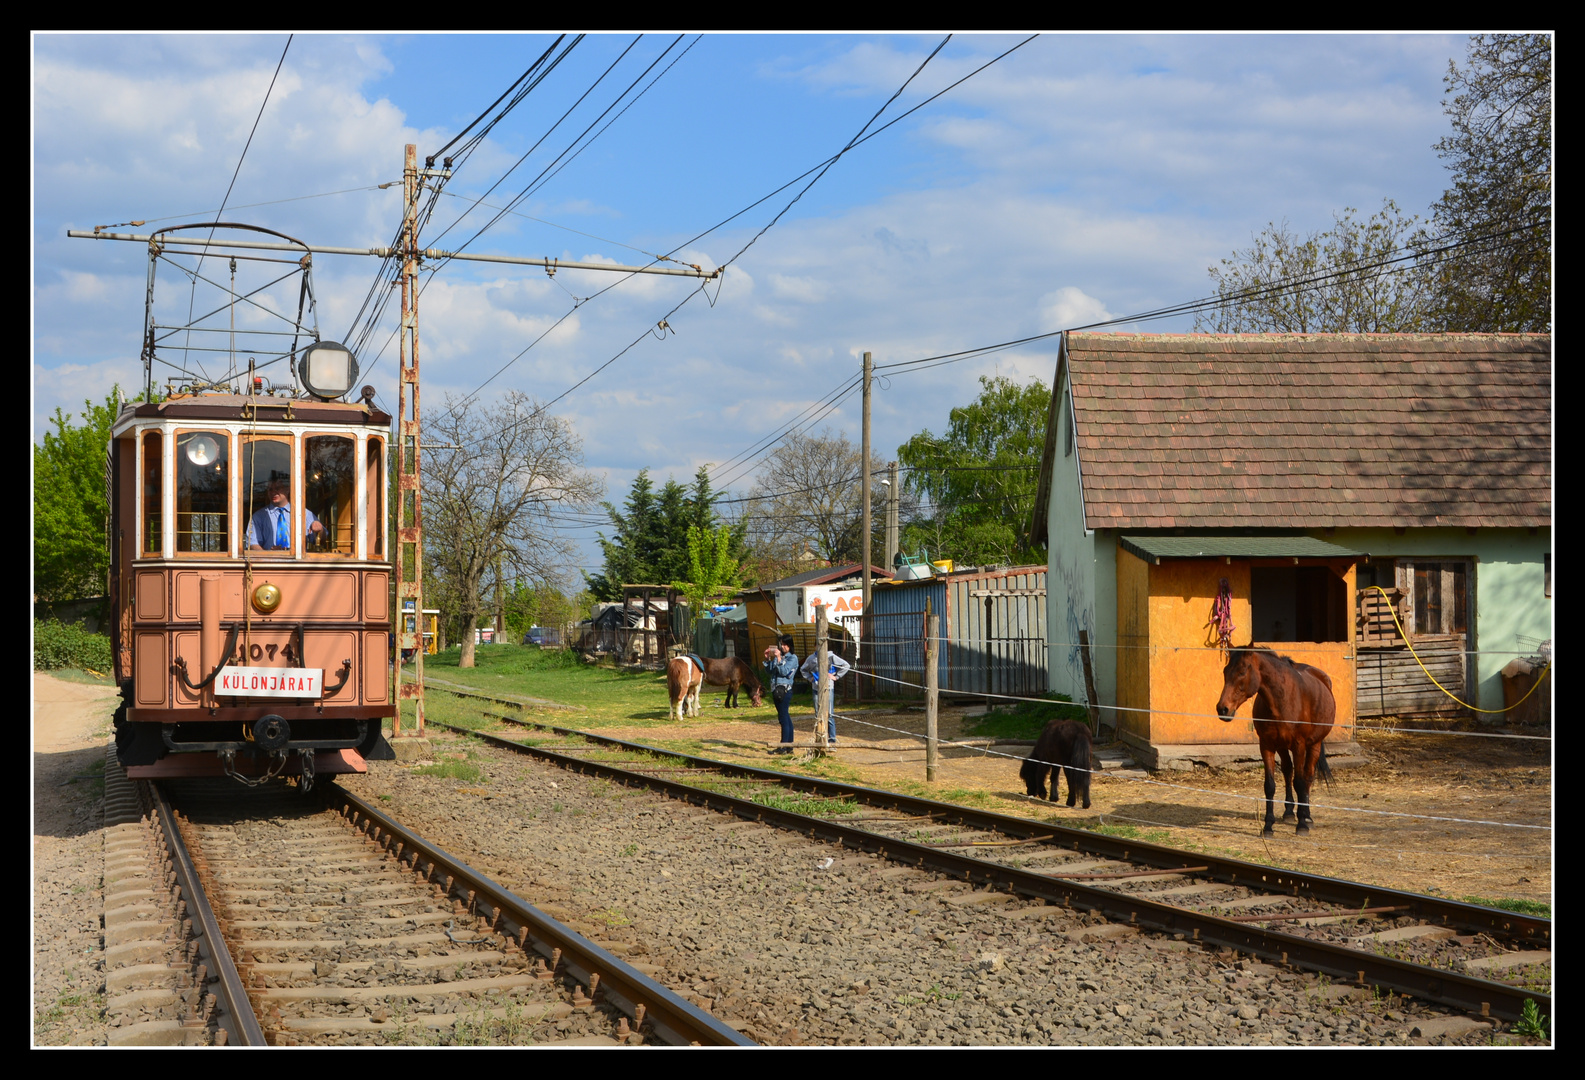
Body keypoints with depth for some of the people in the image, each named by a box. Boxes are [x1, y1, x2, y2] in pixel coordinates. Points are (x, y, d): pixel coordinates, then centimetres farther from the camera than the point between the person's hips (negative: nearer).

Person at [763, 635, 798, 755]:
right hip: (776, 690, 8)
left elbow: (784, 671, -15)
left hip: (785, 690, -8)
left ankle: (783, 746, -8)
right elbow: (769, 670, 17)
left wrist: (779, 659, -20)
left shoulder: (793, 658, -5)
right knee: (785, 718, 10)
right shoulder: (777, 656, 16)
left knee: (783, 717, -9)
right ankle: (789, 746, 14)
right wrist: (768, 659, 4)